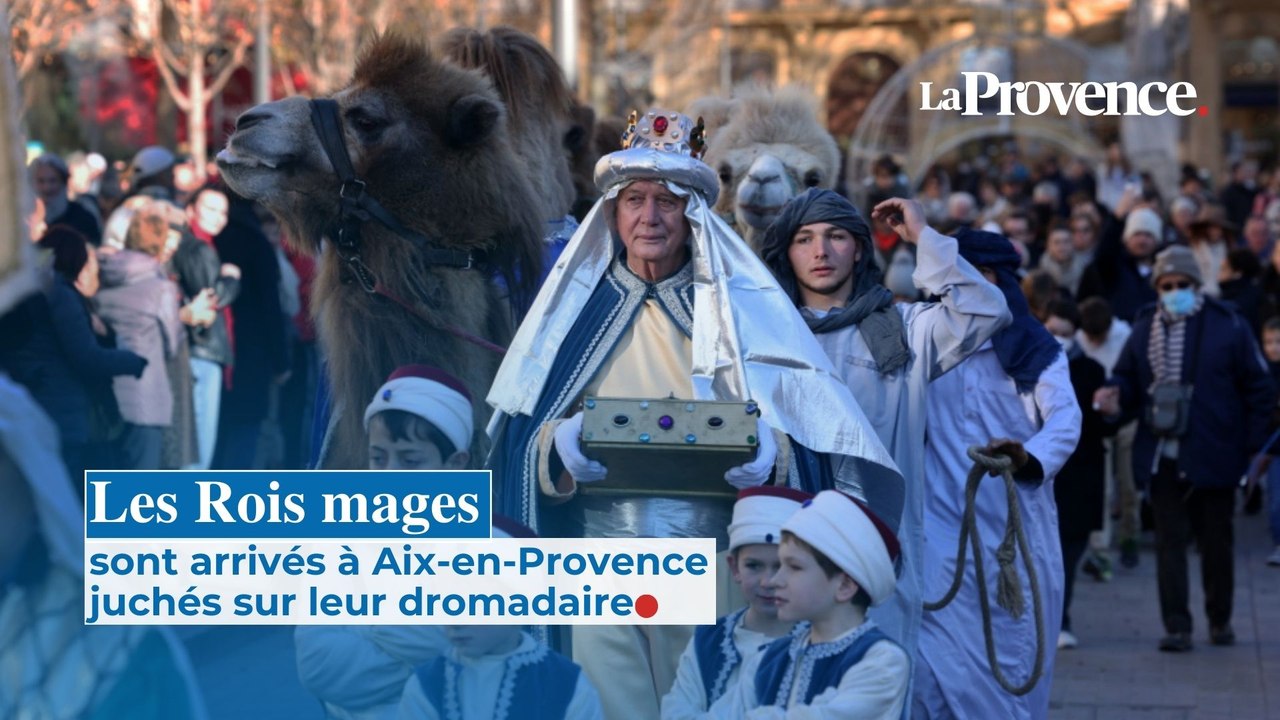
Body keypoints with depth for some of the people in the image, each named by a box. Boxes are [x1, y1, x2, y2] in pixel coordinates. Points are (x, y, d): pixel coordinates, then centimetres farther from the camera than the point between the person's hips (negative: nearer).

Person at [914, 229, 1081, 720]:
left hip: (1015, 522, -1)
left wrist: (1031, 456, -28)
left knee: (1009, 646, 0)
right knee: (937, 646, -5)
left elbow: (1065, 418, -9)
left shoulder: (1034, 350, 6)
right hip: (942, 518, 1)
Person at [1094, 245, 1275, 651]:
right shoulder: (1144, 328, 6)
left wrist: (1251, 447, -5)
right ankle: (1176, 628, 0)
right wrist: (1116, 401, -12)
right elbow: (1128, 379, 12)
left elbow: (1259, 389, 1)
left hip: (1213, 457, -2)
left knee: (1216, 541, 9)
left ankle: (1220, 620, 25)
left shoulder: (1228, 327, -2)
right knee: (1170, 542, -1)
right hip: (1161, 458, 2)